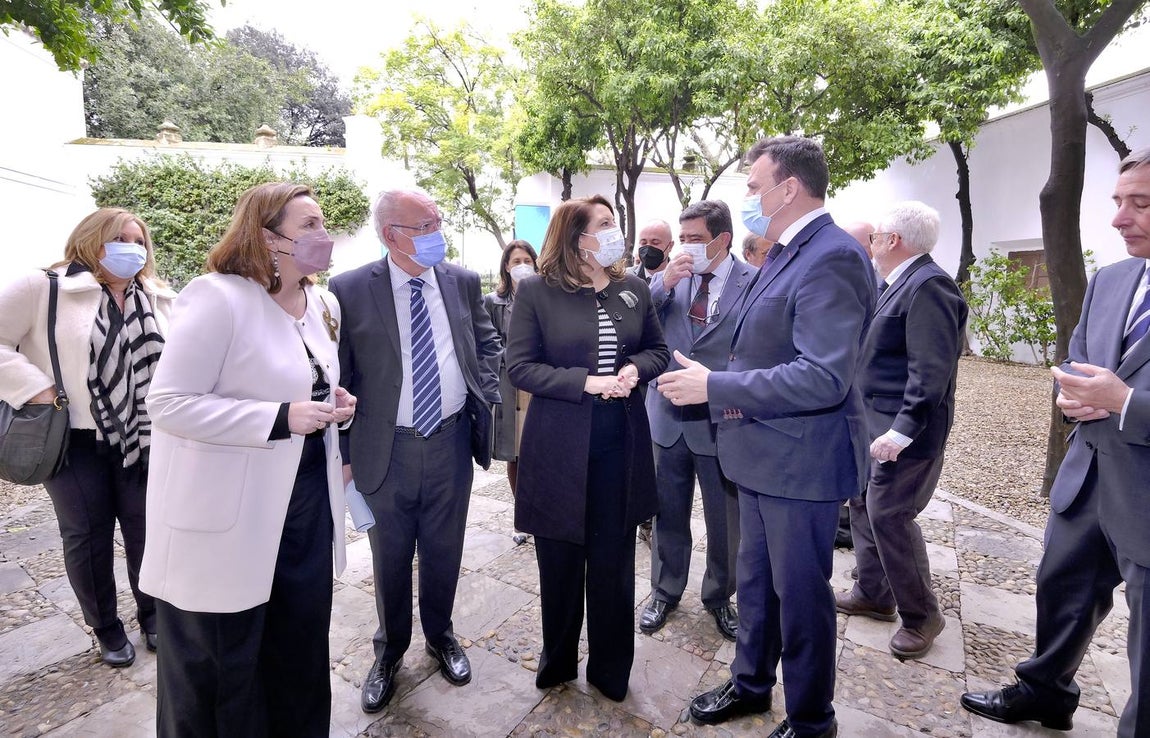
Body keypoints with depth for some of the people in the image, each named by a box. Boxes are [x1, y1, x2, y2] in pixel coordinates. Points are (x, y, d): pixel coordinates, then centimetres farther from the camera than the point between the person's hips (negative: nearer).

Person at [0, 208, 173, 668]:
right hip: (76, 441, -2)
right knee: (87, 538, 10)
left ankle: (152, 615, 31)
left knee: (148, 532, 10)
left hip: (144, 441, 3)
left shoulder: (162, 301, 5)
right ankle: (105, 628, 30)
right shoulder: (43, 289, -6)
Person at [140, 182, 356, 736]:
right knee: (219, 659, 13)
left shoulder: (323, 304, 6)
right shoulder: (219, 298, -18)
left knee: (303, 642, 20)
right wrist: (280, 418, -25)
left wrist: (332, 404, -2)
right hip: (230, 516, -7)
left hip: (307, 498, 7)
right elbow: (167, 402, -20)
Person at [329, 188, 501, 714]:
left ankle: (440, 636, 44)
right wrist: (344, 452, -5)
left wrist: (487, 395, 0)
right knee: (391, 559, 15)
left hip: (451, 441, 2)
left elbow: (488, 343, 14)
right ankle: (390, 651, 41)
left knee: (443, 552, 18)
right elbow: (338, 377, -5)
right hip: (386, 449, -2)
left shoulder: (463, 281, 1)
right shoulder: (350, 290, -9)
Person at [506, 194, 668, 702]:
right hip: (559, 445, -2)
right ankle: (557, 660, 40)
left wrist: (636, 369, -10)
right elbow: (519, 366, -9)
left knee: (614, 561, 13)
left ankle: (610, 669, 36)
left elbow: (657, 348, 13)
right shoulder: (537, 291, -6)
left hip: (621, 442, 3)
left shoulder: (633, 289, 5)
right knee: (560, 561, 14)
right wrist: (585, 382, -19)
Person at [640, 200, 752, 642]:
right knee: (668, 515, 17)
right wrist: (664, 284, -17)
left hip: (722, 421, -2)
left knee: (725, 521, 14)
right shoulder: (671, 278, 1)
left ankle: (719, 597, 39)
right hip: (669, 417, 3)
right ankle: (665, 592, 39)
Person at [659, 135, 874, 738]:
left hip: (800, 461, -9)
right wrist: (713, 383, 3)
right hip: (763, 455, 9)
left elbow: (823, 377, -29)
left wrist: (713, 386, -26)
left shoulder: (831, 257, -20)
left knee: (800, 593, 10)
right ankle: (751, 684, 45)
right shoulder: (786, 254, 11)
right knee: (755, 582, 23)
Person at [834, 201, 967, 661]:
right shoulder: (899, 284, 14)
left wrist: (903, 429, -27)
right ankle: (873, 594, 31)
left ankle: (921, 616, 17)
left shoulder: (928, 287, -17)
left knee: (889, 516, -4)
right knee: (863, 506, 16)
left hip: (900, 431, -10)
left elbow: (930, 370, -24)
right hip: (872, 424, 10)